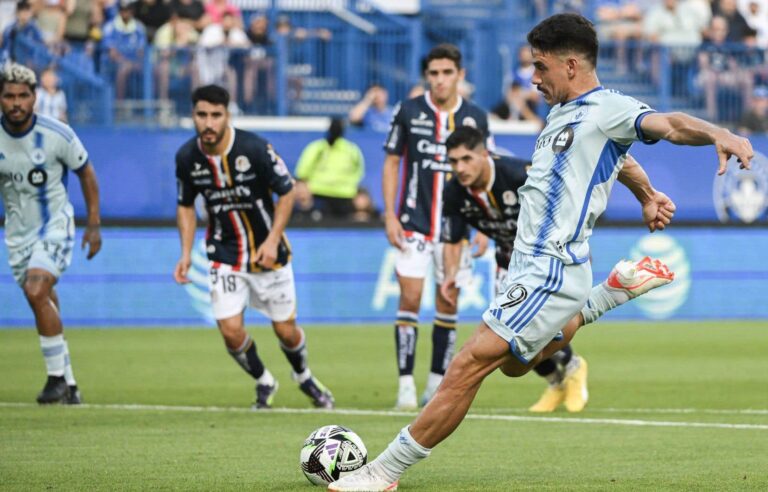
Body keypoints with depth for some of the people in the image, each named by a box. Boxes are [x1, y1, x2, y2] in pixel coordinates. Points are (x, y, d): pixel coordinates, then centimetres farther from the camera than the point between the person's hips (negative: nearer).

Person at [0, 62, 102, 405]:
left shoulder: (57, 135, -14)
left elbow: (85, 172, 2)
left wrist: (94, 225, 2)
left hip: (55, 226, -4)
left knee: (36, 292, -25)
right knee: (45, 306, 9)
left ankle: (57, 377, -13)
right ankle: (69, 387, 20)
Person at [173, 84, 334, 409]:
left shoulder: (255, 148, -20)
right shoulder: (187, 157, -9)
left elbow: (286, 192, -8)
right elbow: (185, 205, 8)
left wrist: (273, 240, -16)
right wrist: (186, 254, -1)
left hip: (267, 252, -2)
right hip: (224, 257, 2)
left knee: (286, 330, 5)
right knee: (230, 330, -9)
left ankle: (304, 377, 38)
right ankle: (263, 382, 21)